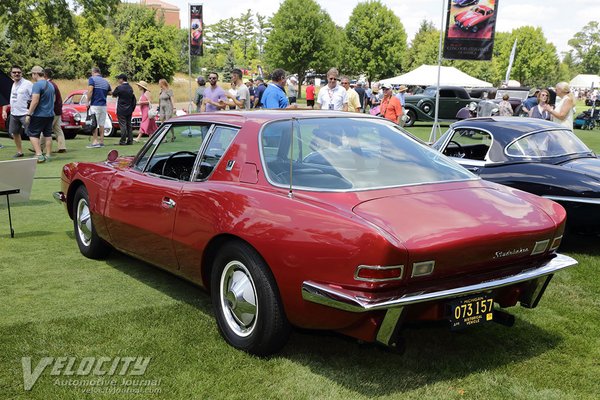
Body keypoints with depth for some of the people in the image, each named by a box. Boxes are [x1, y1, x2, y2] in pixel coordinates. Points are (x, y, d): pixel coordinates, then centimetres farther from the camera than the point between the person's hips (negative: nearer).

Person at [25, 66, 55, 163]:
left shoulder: (37, 85, -14)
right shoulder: (50, 85, 13)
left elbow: (35, 101, -21)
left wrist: (29, 114, -17)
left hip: (39, 115, -8)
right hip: (50, 114, 8)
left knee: (33, 134, -1)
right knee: (48, 134, 11)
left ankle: (39, 155, -12)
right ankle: (48, 155, 12)